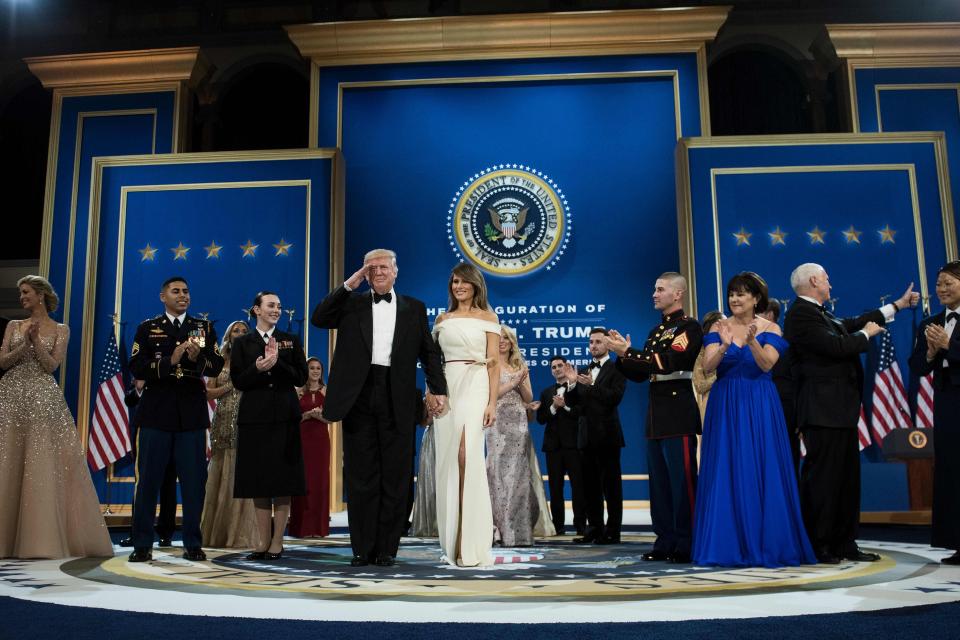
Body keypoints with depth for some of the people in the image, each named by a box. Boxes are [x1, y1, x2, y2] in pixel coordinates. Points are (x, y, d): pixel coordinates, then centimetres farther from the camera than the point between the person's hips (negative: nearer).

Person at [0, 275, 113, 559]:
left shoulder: (60, 330, 8)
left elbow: (51, 365, -3)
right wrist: (25, 343, -9)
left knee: (41, 467, -7)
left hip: (42, 399, -2)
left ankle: (42, 537, -5)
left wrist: (36, 340, -11)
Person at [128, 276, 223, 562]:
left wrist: (196, 358, -19)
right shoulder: (147, 328, 10)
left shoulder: (204, 328, 12)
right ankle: (142, 544, 11)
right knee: (148, 480, 3)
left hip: (192, 414, 1)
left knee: (194, 481, 2)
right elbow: (136, 367, -3)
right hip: (156, 412, -1)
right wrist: (169, 361, -17)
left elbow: (216, 366, 2)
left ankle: (192, 544, 10)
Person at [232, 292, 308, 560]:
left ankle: (277, 542, 6)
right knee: (258, 480, 3)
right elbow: (238, 381, 2)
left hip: (284, 417, 0)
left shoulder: (291, 341, 10)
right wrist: (258, 369, -16)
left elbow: (301, 377, 2)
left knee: (282, 480, -1)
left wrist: (277, 363, -12)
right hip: (254, 416, 0)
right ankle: (264, 541, 12)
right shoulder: (242, 343, 9)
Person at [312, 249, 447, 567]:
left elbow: (429, 352, 11)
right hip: (359, 397, 0)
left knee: (394, 477, 2)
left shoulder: (414, 308, 13)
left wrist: (438, 389, 0)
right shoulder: (352, 303, 13)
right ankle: (363, 548, 11)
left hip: (397, 399, 0)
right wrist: (349, 285, -3)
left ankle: (387, 548, 11)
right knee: (360, 476, 4)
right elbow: (318, 319, -2)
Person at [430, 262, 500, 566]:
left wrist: (492, 403, -9)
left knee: (468, 456, -16)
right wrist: (429, 393, 0)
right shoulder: (442, 319, 17)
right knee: (448, 460, 2)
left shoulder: (488, 318, 7)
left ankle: (472, 545, -11)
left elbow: (494, 363, 0)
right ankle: (452, 543, 11)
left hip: (475, 388, -4)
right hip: (446, 390, 4)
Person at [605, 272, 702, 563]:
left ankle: (687, 545, 1)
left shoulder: (689, 326, -5)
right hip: (656, 413, 8)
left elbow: (667, 363, -18)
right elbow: (639, 374, 18)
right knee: (659, 482, 9)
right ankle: (666, 542, 15)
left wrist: (627, 351, -16)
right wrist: (623, 356, 1)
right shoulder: (656, 331, 20)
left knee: (682, 481, -5)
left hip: (678, 411, -8)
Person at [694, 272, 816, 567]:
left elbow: (766, 364, -13)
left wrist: (752, 342, -30)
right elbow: (708, 366, -7)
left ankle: (766, 544, 9)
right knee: (726, 472, 1)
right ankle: (728, 545, 8)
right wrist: (725, 345, -25)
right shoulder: (719, 327, 5)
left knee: (763, 471, -1)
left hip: (760, 407, -1)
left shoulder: (769, 328, 2)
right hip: (725, 406, 1)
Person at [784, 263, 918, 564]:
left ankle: (844, 544, 19)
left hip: (840, 409, 11)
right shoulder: (801, 315, -14)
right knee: (821, 476, -6)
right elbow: (837, 346, -22)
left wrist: (900, 304, 34)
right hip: (823, 411, -11)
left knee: (847, 477, 13)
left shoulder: (818, 314, 17)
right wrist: (866, 334, -2)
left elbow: (851, 323, 27)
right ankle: (816, 546, 1)